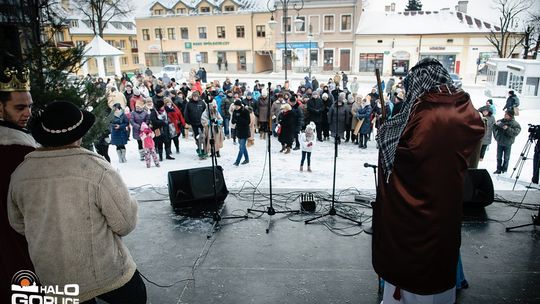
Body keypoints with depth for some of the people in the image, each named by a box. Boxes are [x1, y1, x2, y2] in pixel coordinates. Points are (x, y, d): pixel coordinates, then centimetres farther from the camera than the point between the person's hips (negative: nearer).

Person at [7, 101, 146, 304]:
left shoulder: (20, 174, -7)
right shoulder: (97, 169, -24)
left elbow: (18, 225, 8)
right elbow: (126, 224, -18)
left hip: (53, 277, 5)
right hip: (106, 272, -4)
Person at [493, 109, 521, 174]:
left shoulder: (515, 124, -9)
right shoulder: (501, 121, 1)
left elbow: (515, 132, -21)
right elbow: (494, 128, 9)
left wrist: (508, 129, -30)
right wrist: (495, 125, -12)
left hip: (507, 143, -4)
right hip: (499, 142, 4)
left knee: (506, 158, 6)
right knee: (499, 157, 11)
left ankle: (504, 170, 18)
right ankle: (498, 169, 21)